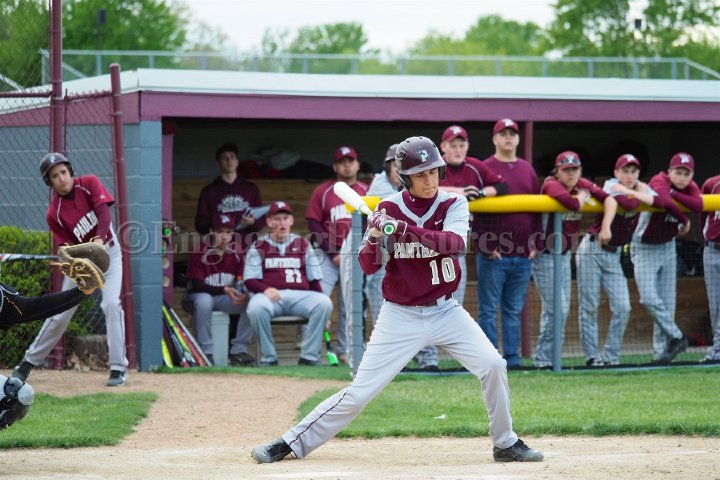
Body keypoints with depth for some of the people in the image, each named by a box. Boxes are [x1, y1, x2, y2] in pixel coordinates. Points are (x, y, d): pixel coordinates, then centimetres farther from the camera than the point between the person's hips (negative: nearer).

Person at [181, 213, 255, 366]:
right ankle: (206, 353, -32)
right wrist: (225, 290, -32)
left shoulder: (236, 252, -3)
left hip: (224, 298, 4)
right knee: (204, 300, -39)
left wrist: (244, 293, -25)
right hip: (197, 296, -4)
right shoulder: (200, 252, -17)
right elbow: (197, 285, -20)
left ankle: (239, 350, -17)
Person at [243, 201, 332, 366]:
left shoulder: (303, 245, 19)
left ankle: (309, 357, -22)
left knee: (324, 303, -29)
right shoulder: (259, 247, 13)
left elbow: (314, 281, 16)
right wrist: (266, 289, -20)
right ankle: (268, 358, -21)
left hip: (300, 295, 2)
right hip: (270, 295, -2)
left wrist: (322, 308, 0)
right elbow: (250, 281, 3)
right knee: (256, 306, -37)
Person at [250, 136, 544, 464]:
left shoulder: (454, 204, -4)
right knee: (359, 393, -7)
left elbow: (454, 243, -24)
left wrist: (406, 230, -36)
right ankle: (290, 444, 2)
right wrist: (375, 236, -28)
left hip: (445, 311, 2)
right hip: (400, 316, -2)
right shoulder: (388, 209, -5)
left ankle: (505, 444, 6)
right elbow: (368, 266, -7)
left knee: (493, 366, -13)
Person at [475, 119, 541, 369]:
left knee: (514, 310, 9)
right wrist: (487, 245, -13)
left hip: (523, 254, 5)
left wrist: (535, 242, 6)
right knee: (489, 310, -2)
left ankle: (513, 359, 12)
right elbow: (476, 207, -7)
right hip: (493, 254, -5)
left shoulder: (528, 170, 15)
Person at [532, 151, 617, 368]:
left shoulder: (583, 185, 2)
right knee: (556, 308, -14)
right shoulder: (551, 185, -19)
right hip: (544, 254, -8)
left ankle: (546, 357, 16)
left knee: (563, 308, 9)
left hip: (565, 254, 8)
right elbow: (573, 204, -36)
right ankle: (544, 358, -7)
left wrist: (605, 226, -19)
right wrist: (583, 196, -14)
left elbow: (609, 200, -4)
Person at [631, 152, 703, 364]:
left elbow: (698, 205, -27)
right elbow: (663, 201, -44)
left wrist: (673, 194, -29)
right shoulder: (659, 181, -21)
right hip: (644, 248, -5)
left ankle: (661, 350, 10)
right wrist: (684, 221, -31)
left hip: (668, 247, 5)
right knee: (649, 298, -18)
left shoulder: (690, 188, -4)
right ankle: (676, 337, -5)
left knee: (667, 302, 4)